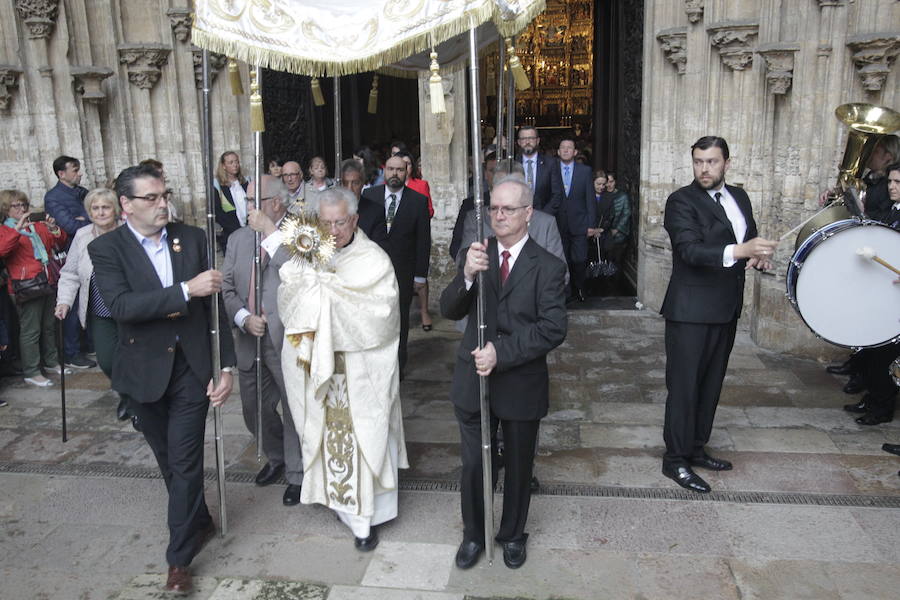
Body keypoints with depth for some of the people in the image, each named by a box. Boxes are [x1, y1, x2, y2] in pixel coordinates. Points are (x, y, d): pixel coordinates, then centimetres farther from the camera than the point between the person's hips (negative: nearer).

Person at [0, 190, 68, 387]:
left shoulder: (38, 227, 16)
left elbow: (60, 243, 19)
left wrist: (55, 229, -1)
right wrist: (18, 229, -29)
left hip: (48, 283, 6)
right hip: (27, 287, -6)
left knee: (50, 326, 16)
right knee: (31, 330, -3)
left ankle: (51, 361, 30)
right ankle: (31, 372, 4)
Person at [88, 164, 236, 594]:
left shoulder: (192, 238, -1)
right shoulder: (106, 249, -6)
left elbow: (213, 304, -1)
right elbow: (120, 306, -22)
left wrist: (226, 365, -5)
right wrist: (185, 289, -29)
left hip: (191, 368, 0)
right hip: (145, 373, 1)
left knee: (185, 461, 1)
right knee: (169, 460, 17)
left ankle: (179, 557, 15)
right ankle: (200, 522, 41)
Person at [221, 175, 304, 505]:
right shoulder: (239, 238, 8)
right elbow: (226, 287, 8)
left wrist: (271, 233, -24)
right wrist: (244, 317, -10)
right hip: (249, 341, 6)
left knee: (295, 411, 8)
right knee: (255, 412, 20)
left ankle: (296, 474, 29)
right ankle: (276, 458, 46)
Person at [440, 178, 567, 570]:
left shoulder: (548, 267, -10)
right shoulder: (476, 255, 0)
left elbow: (553, 329, -18)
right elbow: (450, 311, -8)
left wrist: (502, 353, -27)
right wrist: (467, 276, -27)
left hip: (521, 384, -2)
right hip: (473, 380, 2)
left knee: (518, 467, 17)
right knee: (473, 464, 15)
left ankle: (513, 536, 41)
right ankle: (473, 535, 38)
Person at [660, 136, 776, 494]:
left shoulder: (738, 197, 12)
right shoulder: (681, 201, -11)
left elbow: (750, 239, 20)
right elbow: (690, 250, -24)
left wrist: (759, 256, -4)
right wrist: (739, 251, -38)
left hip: (727, 308, 8)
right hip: (691, 310, -7)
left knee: (711, 384, 16)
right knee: (684, 386, -1)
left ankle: (696, 450, 30)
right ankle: (675, 460, 11)